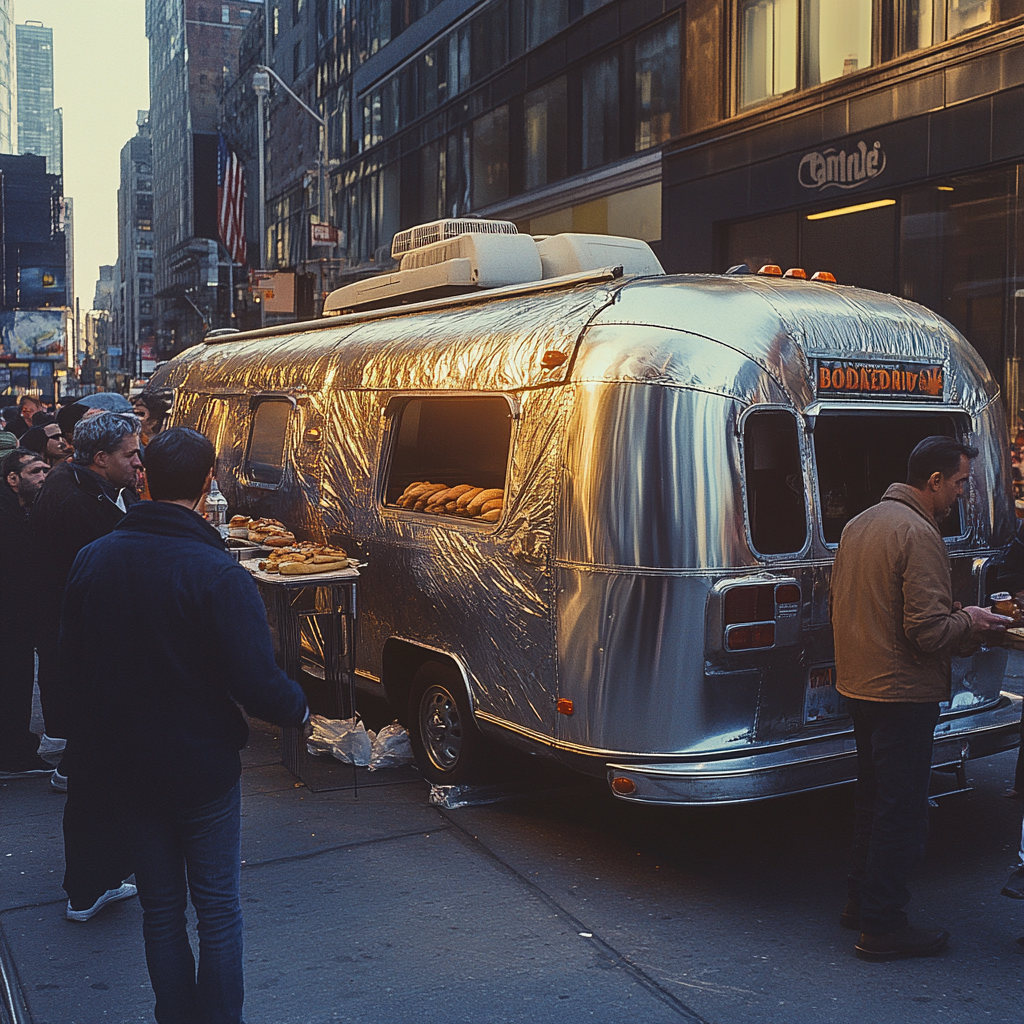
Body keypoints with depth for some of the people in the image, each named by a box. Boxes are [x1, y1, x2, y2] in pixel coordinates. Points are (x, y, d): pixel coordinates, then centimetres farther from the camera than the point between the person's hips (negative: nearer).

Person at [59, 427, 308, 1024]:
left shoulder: (94, 559, -4)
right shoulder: (218, 575, -22)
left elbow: (72, 662, 7)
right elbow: (258, 682, -24)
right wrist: (299, 709, -3)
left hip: (125, 765, 5)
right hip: (202, 767, -5)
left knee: (159, 905, 20)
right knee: (218, 909, 12)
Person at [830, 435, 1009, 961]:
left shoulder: (859, 524, 10)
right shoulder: (919, 534, -19)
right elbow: (928, 630, -25)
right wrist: (971, 623, -4)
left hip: (858, 684, 9)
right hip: (902, 694, -9)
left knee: (872, 798, 21)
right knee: (902, 813, 1)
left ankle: (862, 899, 33)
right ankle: (882, 927, 8)